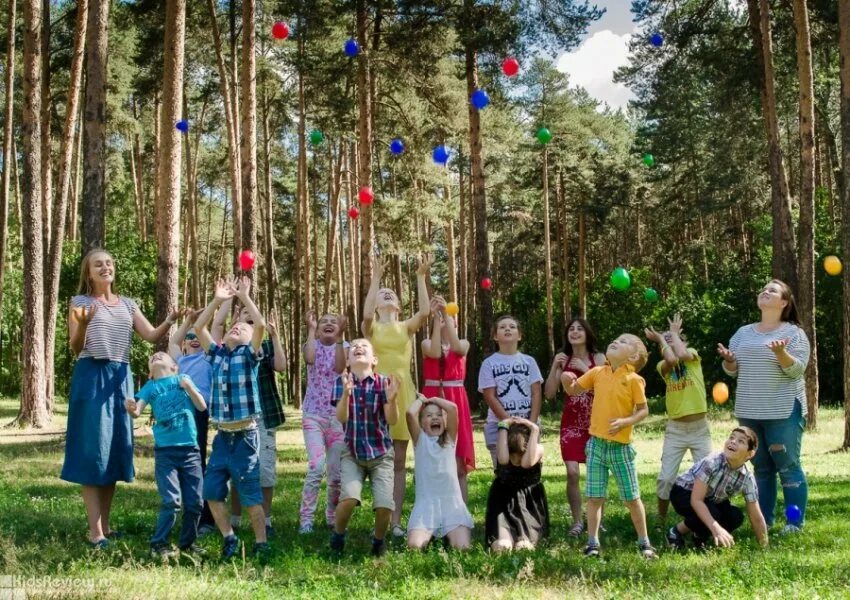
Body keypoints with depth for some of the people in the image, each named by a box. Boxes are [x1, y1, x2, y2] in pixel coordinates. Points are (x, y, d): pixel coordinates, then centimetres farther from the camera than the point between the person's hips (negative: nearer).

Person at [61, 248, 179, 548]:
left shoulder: (127, 304, 14)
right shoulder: (80, 302, 1)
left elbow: (151, 336, 3)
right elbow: (75, 348, -7)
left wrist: (169, 322, -16)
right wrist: (83, 324, -27)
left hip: (120, 378, 5)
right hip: (91, 377, -5)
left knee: (116, 447, 7)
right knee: (93, 448, -6)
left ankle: (105, 524, 17)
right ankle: (95, 529, -4)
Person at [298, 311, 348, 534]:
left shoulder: (343, 346, 6)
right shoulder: (312, 345, 6)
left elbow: (339, 367, -17)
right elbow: (310, 359, -20)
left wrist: (340, 336, -18)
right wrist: (310, 329, -13)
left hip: (338, 415, 2)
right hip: (313, 414, -2)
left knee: (337, 471, 2)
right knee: (316, 467, -18)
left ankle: (333, 516, 21)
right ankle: (306, 518, -10)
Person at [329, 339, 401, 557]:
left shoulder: (383, 382, -6)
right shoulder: (341, 382, -3)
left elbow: (392, 420, -13)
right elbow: (341, 418, -14)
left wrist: (392, 399, -32)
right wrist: (346, 393, -32)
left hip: (381, 453, 0)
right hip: (352, 453, 0)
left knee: (384, 505, -15)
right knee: (349, 498, -24)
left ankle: (378, 540, 17)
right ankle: (337, 536, 6)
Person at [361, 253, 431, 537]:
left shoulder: (406, 328, 10)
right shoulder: (372, 328, 6)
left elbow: (424, 312, -9)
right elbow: (366, 314, -18)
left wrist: (421, 278, -12)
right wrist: (376, 278, -18)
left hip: (403, 393, 2)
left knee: (399, 461, 4)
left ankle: (396, 521, 8)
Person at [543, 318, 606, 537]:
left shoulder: (598, 358, 0)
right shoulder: (562, 358, 3)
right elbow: (549, 394, -2)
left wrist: (585, 369, -18)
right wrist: (555, 367, -13)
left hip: (595, 422, -1)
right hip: (570, 423, 1)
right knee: (572, 472, -9)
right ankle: (577, 521, 2)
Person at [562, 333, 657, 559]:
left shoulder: (634, 380, -8)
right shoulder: (597, 373, 3)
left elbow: (643, 410, -6)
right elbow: (573, 390, 14)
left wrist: (625, 421, -22)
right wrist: (566, 381, -7)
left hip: (621, 447, -3)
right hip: (596, 444, 3)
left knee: (632, 497, 7)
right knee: (594, 497, 6)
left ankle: (644, 542, 20)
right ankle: (592, 542, 14)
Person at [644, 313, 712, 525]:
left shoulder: (693, 355, 3)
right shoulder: (662, 365, 4)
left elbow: (681, 355, -21)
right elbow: (672, 360, -20)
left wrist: (674, 332, -4)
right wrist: (660, 339, -4)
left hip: (700, 427, -1)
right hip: (675, 429, 1)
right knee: (666, 478, -3)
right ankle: (661, 521, 11)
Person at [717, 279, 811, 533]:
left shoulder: (794, 333, -3)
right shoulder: (743, 333, 12)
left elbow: (797, 369, -12)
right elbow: (733, 371, 12)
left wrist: (780, 353, -30)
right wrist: (728, 359, -10)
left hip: (784, 412, -5)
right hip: (749, 413, 5)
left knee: (788, 466, -3)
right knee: (761, 467, 10)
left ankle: (796, 522, 4)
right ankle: (764, 520, 17)